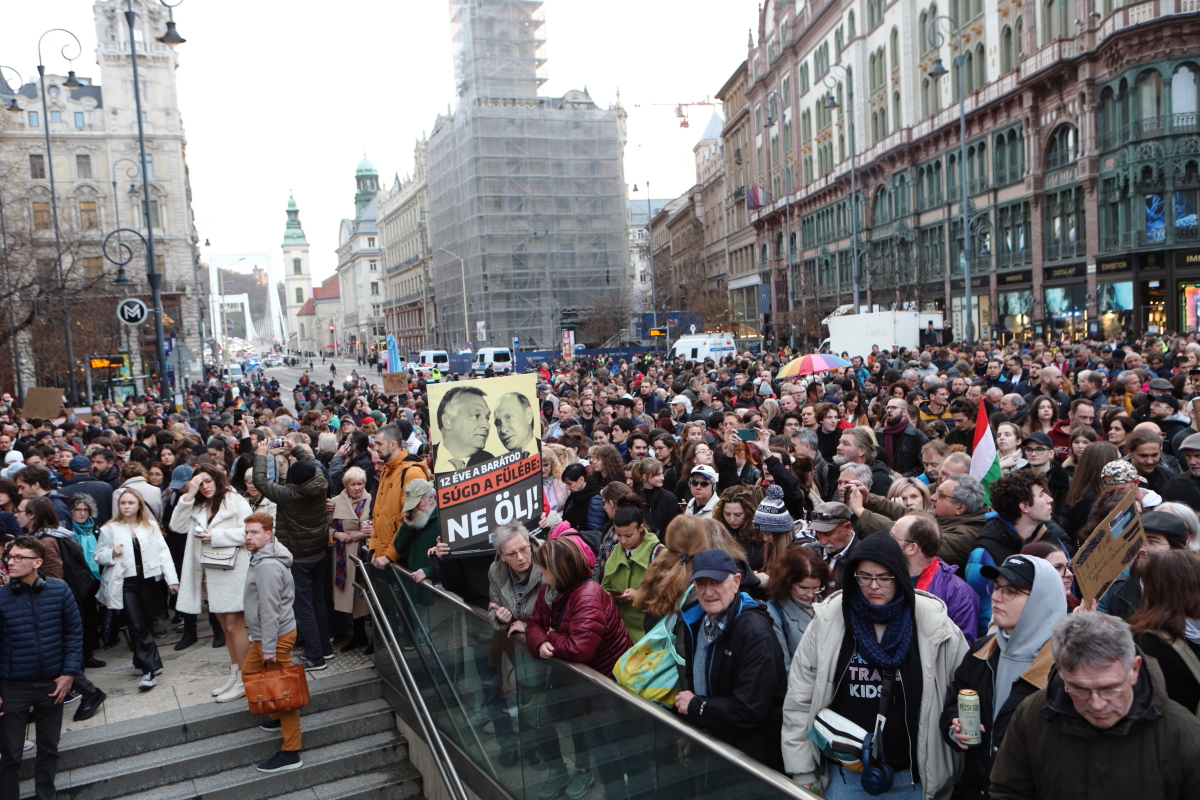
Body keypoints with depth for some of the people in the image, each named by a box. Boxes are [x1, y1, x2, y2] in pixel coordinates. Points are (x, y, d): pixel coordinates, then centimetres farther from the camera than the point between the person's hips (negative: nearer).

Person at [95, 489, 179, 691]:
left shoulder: (151, 526, 5)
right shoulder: (110, 529, 1)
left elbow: (163, 552, 3)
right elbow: (98, 556, 4)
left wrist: (171, 579, -2)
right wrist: (112, 554, -18)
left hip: (148, 581, 2)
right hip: (125, 583, -2)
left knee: (148, 624, 10)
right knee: (136, 626, -8)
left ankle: (143, 663, 28)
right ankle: (150, 668, -5)